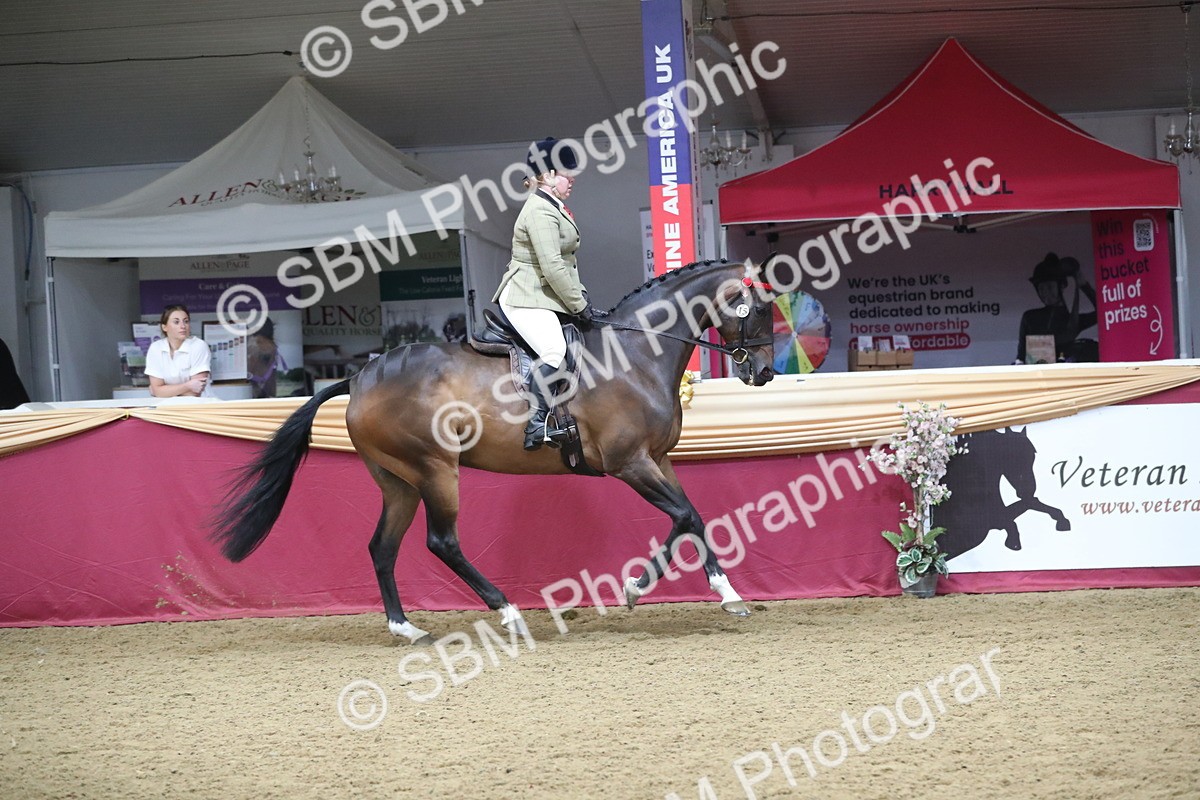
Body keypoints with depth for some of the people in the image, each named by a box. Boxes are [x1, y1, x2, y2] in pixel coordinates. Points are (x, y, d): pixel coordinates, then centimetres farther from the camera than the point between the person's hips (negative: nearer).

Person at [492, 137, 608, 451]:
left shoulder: (554, 208, 19)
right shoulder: (540, 211, -15)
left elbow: (566, 261, 23)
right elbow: (552, 268, -21)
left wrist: (581, 298, 12)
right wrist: (580, 306, -17)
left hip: (546, 297, 12)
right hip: (526, 298, -12)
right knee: (554, 351, -31)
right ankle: (536, 427, -36)